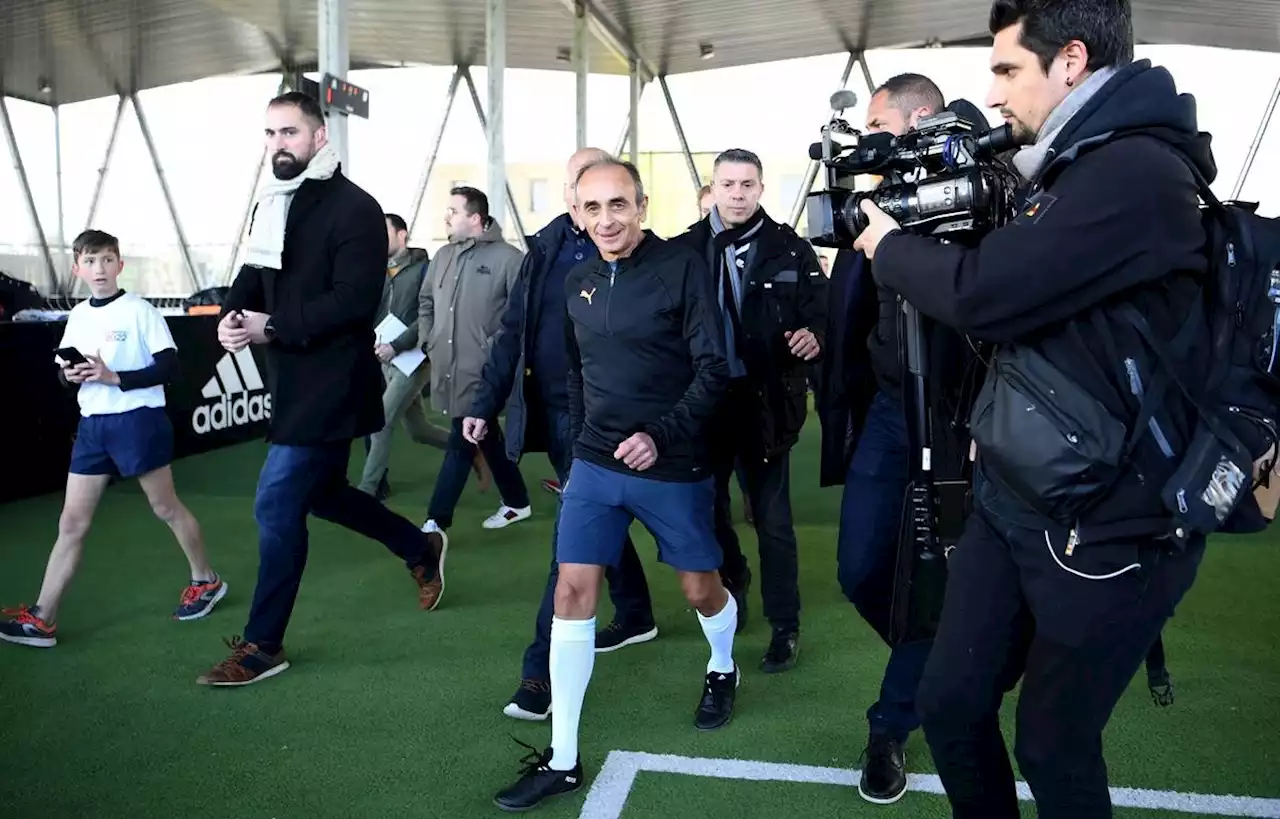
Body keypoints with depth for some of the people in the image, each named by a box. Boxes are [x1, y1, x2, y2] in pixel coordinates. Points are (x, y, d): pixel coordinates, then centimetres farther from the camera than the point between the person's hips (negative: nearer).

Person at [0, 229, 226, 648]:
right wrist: (70, 373, -5)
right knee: (72, 522, 4)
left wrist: (114, 377, -20)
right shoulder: (78, 315, 10)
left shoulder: (140, 310, -8)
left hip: (138, 421, -5)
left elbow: (169, 368, -13)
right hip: (92, 425, 6)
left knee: (166, 508, 8)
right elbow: (63, 369, 18)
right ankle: (42, 619, 8)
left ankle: (206, 581, 27)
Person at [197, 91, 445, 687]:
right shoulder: (273, 203, 14)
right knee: (321, 493, 19)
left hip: (330, 382, -9)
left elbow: (353, 301, -22)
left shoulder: (353, 208, -14)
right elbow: (253, 273, 13)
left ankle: (262, 647, 11)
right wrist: (232, 313, -10)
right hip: (295, 379, 9)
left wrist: (271, 327, -22)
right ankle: (421, 551, 39)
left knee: (277, 506, -5)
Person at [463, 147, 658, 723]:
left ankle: (543, 669, 2)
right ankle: (635, 615, 42)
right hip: (548, 411, 6)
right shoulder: (544, 247, 7)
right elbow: (514, 330, 10)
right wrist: (485, 404, 8)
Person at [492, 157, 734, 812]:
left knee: (701, 588, 12)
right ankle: (562, 761, 8)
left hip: (674, 466, -4)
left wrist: (661, 436, -22)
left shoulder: (681, 268, -11)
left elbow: (713, 368, -13)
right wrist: (580, 441, 13)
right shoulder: (577, 283, 5)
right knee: (572, 591, -2)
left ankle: (722, 670, 48)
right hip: (594, 464, 4)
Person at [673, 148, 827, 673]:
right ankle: (732, 585, 41)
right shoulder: (685, 249, 1)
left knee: (771, 517, 4)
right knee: (706, 505, 15)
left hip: (764, 399, -2)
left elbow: (819, 312, -1)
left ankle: (785, 627, 17)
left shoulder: (790, 249, -1)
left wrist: (813, 335, -24)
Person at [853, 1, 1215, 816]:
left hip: (1104, 527, -8)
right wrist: (939, 223, 5)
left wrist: (889, 245, -7)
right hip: (1012, 499, 8)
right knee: (950, 706, 12)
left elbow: (984, 294, -24)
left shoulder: (1137, 171, -20)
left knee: (1055, 745, 10)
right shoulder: (1074, 166, 11)